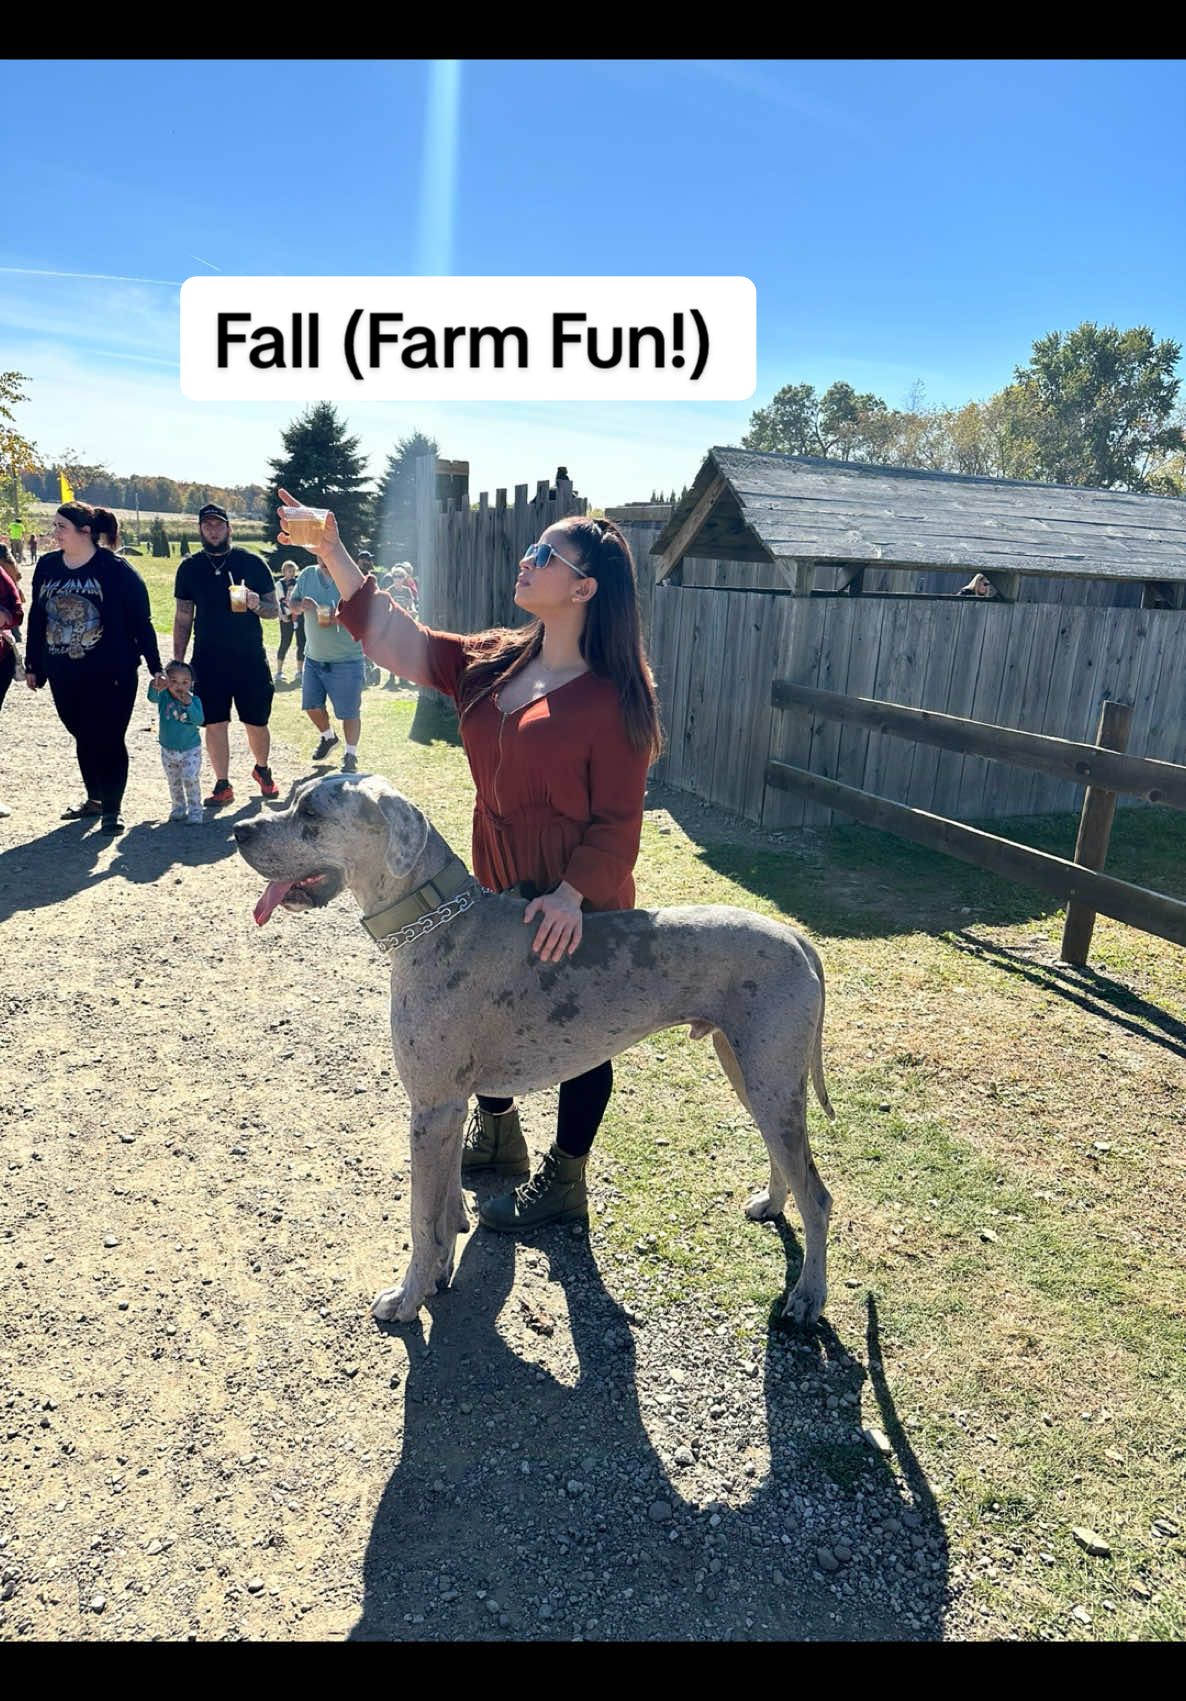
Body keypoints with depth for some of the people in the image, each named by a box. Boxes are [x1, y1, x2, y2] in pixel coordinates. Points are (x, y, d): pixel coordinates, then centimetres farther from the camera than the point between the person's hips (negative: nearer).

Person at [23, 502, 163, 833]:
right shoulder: (47, 566, 5)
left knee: (109, 741, 0)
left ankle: (112, 809, 12)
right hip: (63, 676, 5)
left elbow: (141, 622, -7)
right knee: (84, 739, 16)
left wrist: (155, 667, -7)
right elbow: (37, 618, 12)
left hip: (110, 675, -5)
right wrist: (32, 666, 13)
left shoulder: (116, 569, -9)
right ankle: (94, 799, 31)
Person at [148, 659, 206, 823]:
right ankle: (179, 809, 31)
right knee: (174, 782, 15)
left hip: (191, 749, -3)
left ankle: (195, 811, -2)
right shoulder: (164, 697, -10)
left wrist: (189, 705, -38)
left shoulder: (194, 700, -12)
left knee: (191, 779, -14)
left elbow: (199, 720, -24)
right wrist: (156, 688, -55)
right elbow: (152, 698, -33)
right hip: (168, 750, 3)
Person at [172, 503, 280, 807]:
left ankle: (262, 770, 31)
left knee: (256, 723, 4)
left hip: (250, 659, -1)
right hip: (208, 660, 1)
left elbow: (275, 611, 4)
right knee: (214, 724, 3)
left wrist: (257, 605, -19)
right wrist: (177, 662, 6)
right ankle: (223, 785, 16)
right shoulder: (190, 568, 7)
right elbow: (183, 618, 11)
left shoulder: (251, 562, 1)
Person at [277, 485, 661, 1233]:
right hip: (500, 887, 7)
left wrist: (573, 893, -30)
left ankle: (564, 1180, 31)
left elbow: (619, 820, -18)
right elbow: (401, 639, 1)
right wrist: (333, 555, -6)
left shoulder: (612, 696, -17)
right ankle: (497, 1133, 47)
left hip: (576, 905, -7)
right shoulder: (495, 663, 3)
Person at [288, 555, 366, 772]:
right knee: (312, 705, 13)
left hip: (346, 660, -5)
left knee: (349, 711, -2)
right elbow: (292, 604, 11)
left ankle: (351, 755, 14)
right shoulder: (307, 575, 3)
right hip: (314, 657, 5)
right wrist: (301, 606, -13)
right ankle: (328, 736, 40)